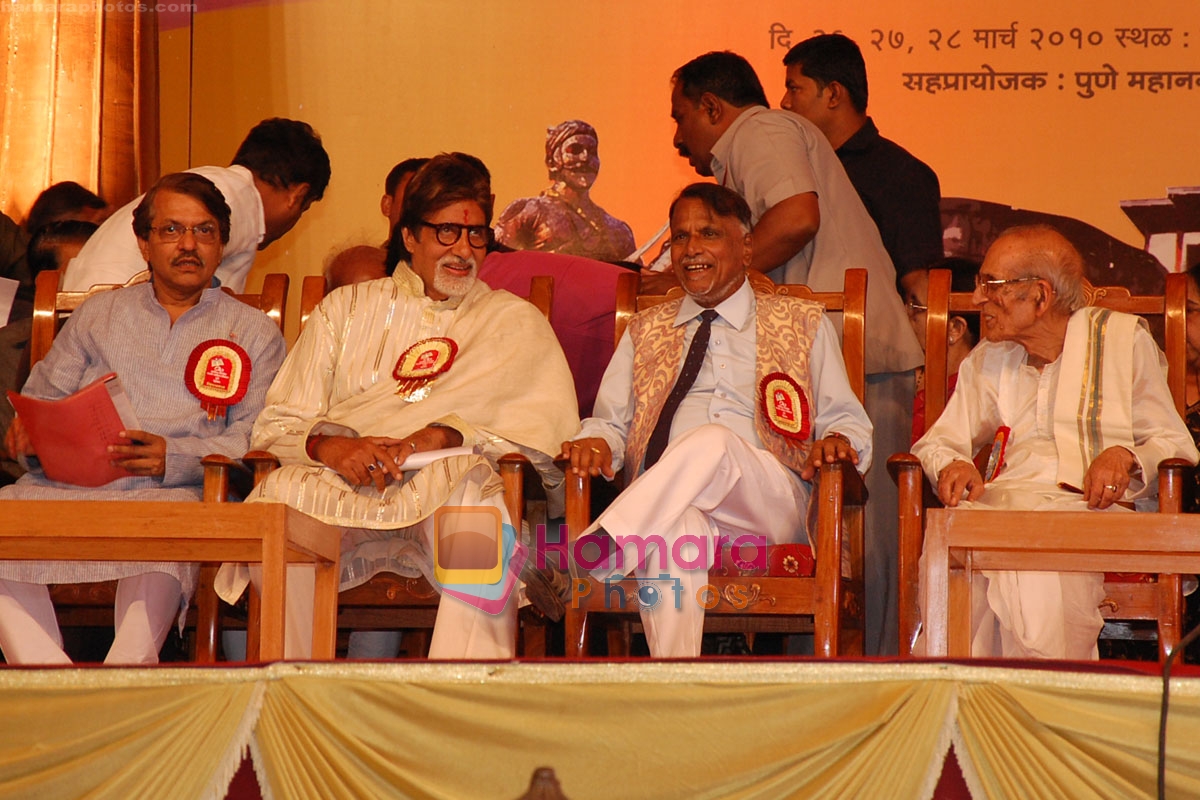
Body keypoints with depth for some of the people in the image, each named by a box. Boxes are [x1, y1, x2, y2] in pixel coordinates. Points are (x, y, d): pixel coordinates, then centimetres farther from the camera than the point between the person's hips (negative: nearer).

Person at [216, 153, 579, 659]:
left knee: (477, 503, -37)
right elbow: (276, 424, 14)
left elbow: (550, 428, 4)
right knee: (282, 492, -33)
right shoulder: (347, 309, 25)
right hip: (342, 493, 1)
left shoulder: (515, 322, 23)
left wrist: (444, 436, -12)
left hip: (447, 487, -1)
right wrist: (329, 445, -10)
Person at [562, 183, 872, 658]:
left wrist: (837, 441, -8)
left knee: (713, 442, -37)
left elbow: (846, 422, 17)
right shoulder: (645, 332, 29)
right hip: (657, 507, 1)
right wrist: (596, 442, -3)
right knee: (675, 530, -39)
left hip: (766, 503, -1)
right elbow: (611, 421, 23)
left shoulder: (803, 325, 22)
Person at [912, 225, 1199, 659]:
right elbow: (937, 443, 22)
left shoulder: (1123, 338, 12)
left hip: (1097, 509, -3)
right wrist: (952, 466, -3)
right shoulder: (987, 362, 24)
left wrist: (1126, 456, -13)